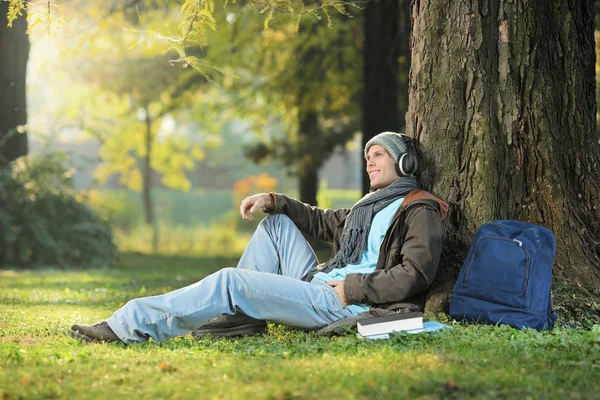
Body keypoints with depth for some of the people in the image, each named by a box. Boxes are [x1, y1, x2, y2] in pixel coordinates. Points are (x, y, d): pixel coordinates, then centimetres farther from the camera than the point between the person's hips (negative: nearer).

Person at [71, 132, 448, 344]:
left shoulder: (420, 211, -3)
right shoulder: (370, 205, 27)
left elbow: (416, 275, -16)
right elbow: (323, 221, 33)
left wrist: (353, 287, -19)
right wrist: (273, 200, 16)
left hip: (345, 306, -9)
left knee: (231, 281, -17)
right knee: (276, 221, 13)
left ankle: (128, 326, -17)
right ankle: (243, 314, -3)